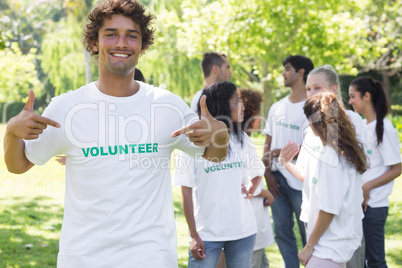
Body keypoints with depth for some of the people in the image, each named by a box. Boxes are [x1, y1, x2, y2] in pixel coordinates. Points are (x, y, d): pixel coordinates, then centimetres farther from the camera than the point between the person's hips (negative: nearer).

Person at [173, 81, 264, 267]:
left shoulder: (241, 139, 8)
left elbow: (257, 172, 24)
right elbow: (187, 191, -6)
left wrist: (251, 190, 2)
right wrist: (193, 235, -9)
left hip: (243, 231, 4)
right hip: (207, 234, -4)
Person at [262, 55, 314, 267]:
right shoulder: (277, 108, 13)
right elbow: (268, 143, 14)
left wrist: (283, 152, -17)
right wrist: (267, 172, 2)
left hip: (300, 181, -6)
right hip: (277, 180, 6)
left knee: (307, 232, -2)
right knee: (282, 231, 11)